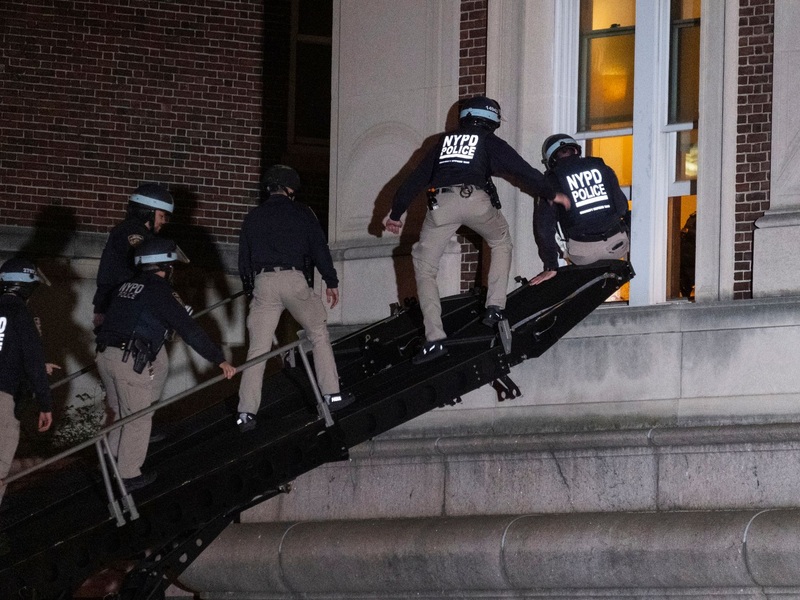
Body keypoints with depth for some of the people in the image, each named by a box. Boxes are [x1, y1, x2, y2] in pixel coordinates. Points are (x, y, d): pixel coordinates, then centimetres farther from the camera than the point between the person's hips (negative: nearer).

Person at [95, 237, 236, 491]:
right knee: (138, 418, 7)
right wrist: (219, 360, -10)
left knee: (122, 414, 23)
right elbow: (189, 330, -11)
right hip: (131, 362, -7)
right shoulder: (159, 292, -7)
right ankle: (128, 476, 13)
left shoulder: (127, 287, 17)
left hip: (105, 355, 7)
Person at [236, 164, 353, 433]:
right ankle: (332, 394, 9)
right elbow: (319, 247, 4)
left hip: (262, 282, 2)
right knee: (319, 333, 15)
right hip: (294, 279, -2)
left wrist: (249, 290, 26)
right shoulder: (301, 213, 7)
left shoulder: (253, 218, 16)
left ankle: (246, 412, -5)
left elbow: (243, 258, 18)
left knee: (257, 348, 2)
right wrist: (331, 282, 9)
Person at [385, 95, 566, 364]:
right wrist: (552, 195, 38)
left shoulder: (444, 141, 29)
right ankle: (495, 307, 13)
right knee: (501, 243, 28)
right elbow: (525, 172, 22)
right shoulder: (491, 143, 21)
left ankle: (434, 339, -4)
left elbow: (416, 179, 30)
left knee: (425, 266, 9)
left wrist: (396, 213, 37)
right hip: (475, 199, -1)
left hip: (441, 202, 1)